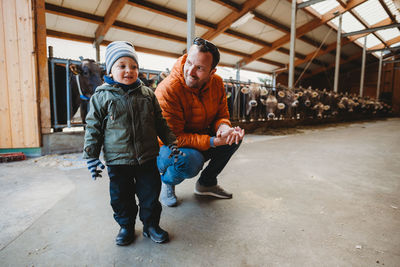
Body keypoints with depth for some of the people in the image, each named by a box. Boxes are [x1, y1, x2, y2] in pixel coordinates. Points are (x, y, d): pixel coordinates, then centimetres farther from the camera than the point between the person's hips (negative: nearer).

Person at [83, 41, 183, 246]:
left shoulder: (147, 94, 4)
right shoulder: (101, 96, -2)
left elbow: (160, 122, 11)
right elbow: (93, 127, 2)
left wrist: (171, 143, 7)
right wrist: (91, 156, -1)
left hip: (147, 158, 2)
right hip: (117, 160, -1)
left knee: (150, 193, 9)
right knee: (121, 196, 12)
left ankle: (151, 225, 31)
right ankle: (126, 226, 36)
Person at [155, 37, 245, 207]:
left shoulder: (216, 83, -7)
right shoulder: (167, 90, -27)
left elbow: (221, 115, 1)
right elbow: (174, 137, -27)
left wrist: (224, 128, -25)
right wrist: (214, 141, -33)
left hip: (201, 139, 6)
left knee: (235, 136, -8)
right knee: (192, 160, -37)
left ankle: (207, 183, 8)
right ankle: (166, 182, 2)